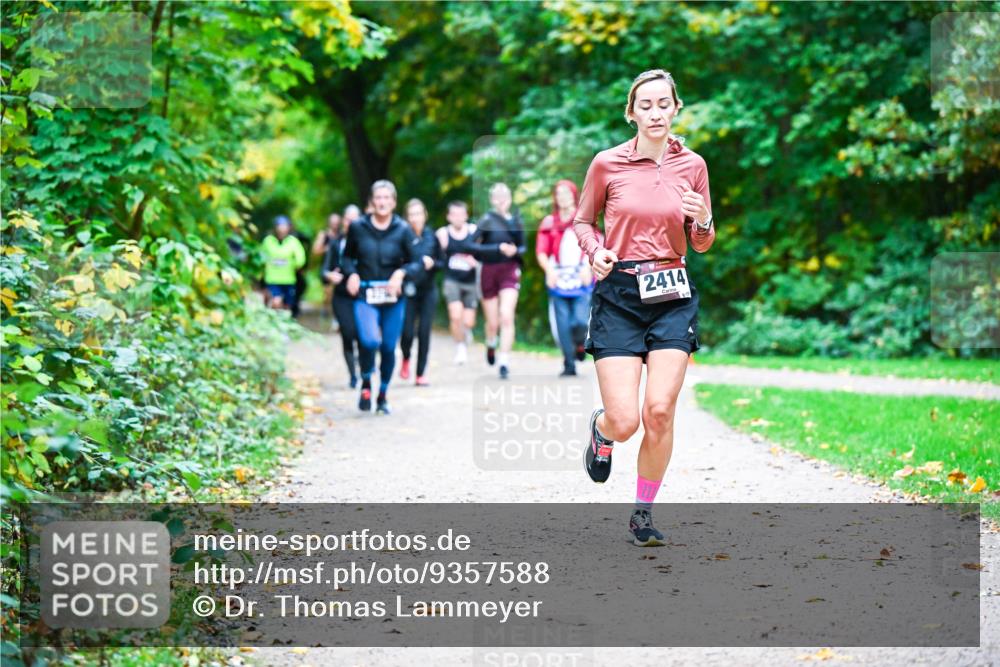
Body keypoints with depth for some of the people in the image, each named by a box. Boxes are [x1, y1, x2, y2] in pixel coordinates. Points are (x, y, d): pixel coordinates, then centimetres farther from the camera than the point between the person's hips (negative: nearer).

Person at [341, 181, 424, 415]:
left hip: (393, 298, 1)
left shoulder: (403, 230, -2)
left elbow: (418, 262, -1)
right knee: (369, 341, -22)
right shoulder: (358, 227, 0)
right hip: (364, 296, -1)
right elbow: (347, 256, 14)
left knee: (389, 347, 6)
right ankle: (366, 384, 5)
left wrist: (401, 273, -19)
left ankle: (383, 395, 27)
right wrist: (351, 273, -5)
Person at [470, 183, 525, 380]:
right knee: (493, 322, 7)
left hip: (510, 271, 1)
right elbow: (473, 246, -14)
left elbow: (522, 247, 16)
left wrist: (515, 251, -7)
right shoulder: (487, 220, -6)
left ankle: (504, 361, -12)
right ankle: (491, 343, 42)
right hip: (489, 272, -1)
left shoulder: (515, 221, 5)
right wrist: (498, 248, -20)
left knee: (507, 317, -15)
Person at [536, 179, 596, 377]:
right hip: (558, 280, 1)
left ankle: (580, 344, 18)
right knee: (563, 325, -2)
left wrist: (588, 267, -13)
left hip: (582, 279, -1)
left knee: (581, 321, -15)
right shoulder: (549, 223, 9)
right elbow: (541, 252, 4)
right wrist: (549, 270, -13)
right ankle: (569, 365, 10)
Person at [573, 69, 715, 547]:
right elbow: (582, 219, 12)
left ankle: (644, 511, 10)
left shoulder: (692, 165, 4)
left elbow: (701, 244, 11)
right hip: (618, 295, -1)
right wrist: (594, 251, -8)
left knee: (660, 411, -9)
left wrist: (703, 221, -11)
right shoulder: (607, 164, -1)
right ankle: (601, 428, 31)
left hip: (672, 296, 2)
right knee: (625, 422, -9)